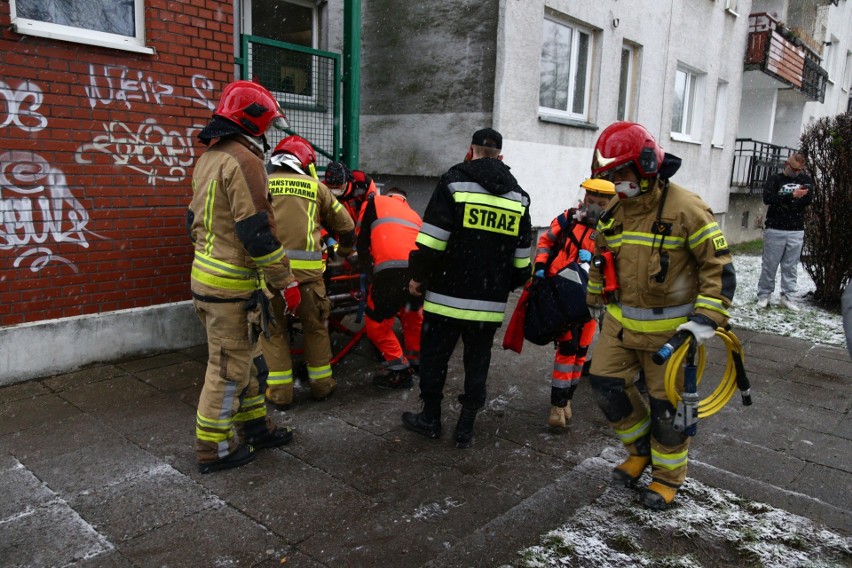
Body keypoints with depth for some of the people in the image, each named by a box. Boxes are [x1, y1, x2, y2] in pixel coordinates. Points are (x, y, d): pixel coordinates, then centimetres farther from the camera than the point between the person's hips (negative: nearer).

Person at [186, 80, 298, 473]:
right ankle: (214, 448, 15)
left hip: (207, 275, 10)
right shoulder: (243, 160, -17)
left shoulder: (208, 158, 15)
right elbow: (257, 231, -22)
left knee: (245, 357, 20)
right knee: (229, 367, 2)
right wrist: (285, 282, -16)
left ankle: (254, 426, 33)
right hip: (232, 287, -10)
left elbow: (195, 221, 21)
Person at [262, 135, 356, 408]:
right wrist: (343, 251, 39)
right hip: (306, 269, 0)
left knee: (273, 329, 12)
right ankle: (321, 384, 27)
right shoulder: (316, 187, 13)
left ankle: (280, 392, 17)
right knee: (315, 327, 16)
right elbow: (346, 226, 20)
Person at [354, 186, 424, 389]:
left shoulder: (375, 202, 23)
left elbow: (361, 240, 20)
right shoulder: (413, 214, 34)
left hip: (392, 271, -5)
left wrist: (367, 269, 35)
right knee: (412, 313, 34)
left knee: (376, 324, 14)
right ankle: (416, 359, 43)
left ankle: (400, 371, 12)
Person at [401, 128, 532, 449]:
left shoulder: (454, 181, -5)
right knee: (477, 361, 13)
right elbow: (521, 259, 12)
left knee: (434, 355, 11)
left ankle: (430, 418, 23)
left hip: (448, 295, -4)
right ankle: (466, 428, 20)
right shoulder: (518, 196, 9)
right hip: (491, 301, 4)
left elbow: (432, 240, -11)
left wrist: (418, 276, 1)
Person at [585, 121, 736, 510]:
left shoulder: (685, 209, -17)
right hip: (620, 322, 6)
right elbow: (599, 257, 18)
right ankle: (641, 450, 31)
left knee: (667, 405, 6)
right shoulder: (613, 211, 3)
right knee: (605, 384, 5)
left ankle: (668, 475, 30)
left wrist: (706, 319, -19)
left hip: (670, 328, -6)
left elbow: (719, 266, -14)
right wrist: (596, 301, 25)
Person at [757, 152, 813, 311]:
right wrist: (792, 196, -25)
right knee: (769, 265, 2)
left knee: (791, 266, 6)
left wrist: (783, 200, -14)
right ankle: (764, 294, 11)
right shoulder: (775, 179, 2)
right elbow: (768, 198, -16)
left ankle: (787, 297, 13)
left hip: (796, 232, 3)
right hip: (775, 230, -3)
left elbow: (808, 200, -4)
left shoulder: (805, 179, 10)